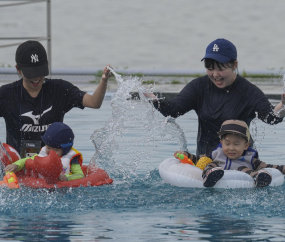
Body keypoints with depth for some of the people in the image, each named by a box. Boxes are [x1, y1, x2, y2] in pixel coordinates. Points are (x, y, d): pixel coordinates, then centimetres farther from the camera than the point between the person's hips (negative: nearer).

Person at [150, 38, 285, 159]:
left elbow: (270, 117, -19)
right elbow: (173, 110, -3)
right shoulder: (199, 87, 5)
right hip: (204, 158, 3)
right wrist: (154, 101, -24)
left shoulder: (249, 92, -6)